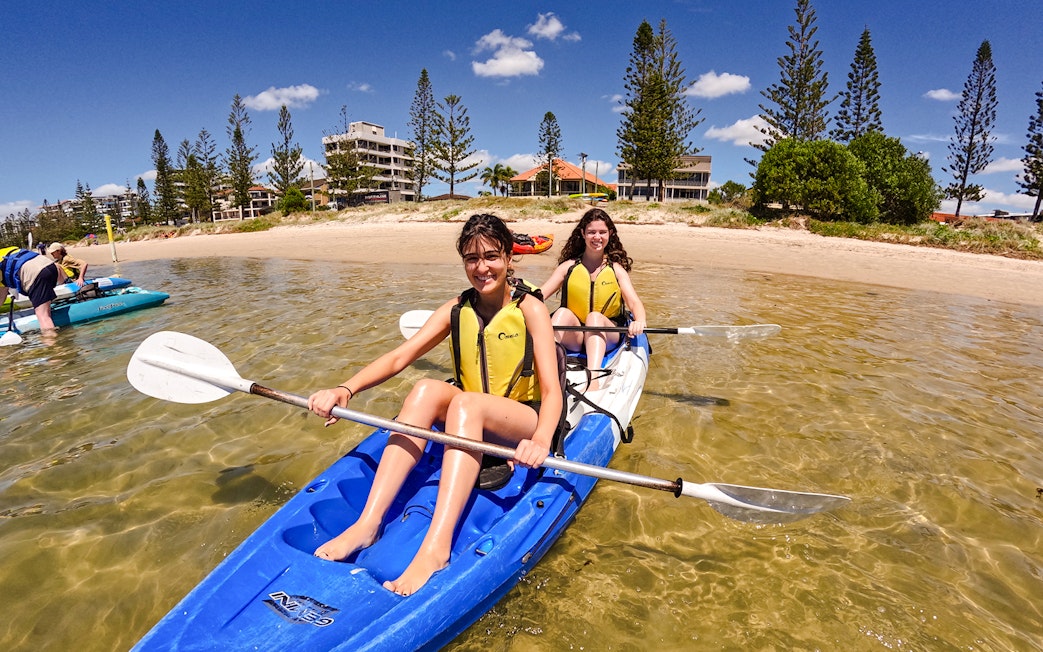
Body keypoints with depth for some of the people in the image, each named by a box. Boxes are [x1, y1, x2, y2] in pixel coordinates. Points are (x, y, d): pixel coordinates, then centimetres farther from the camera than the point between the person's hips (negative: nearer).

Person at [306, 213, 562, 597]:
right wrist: (345, 389, -27)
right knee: (427, 389, -27)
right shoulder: (457, 310, 3)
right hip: (470, 424, 4)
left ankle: (436, 546, -46)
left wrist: (541, 440, -41)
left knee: (465, 402, -34)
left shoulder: (530, 308, -9)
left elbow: (551, 389, -21)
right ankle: (368, 523, -33)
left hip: (521, 429, -4)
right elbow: (399, 357, -9)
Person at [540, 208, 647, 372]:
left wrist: (639, 321, -31)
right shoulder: (568, 267, 6)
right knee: (563, 312, -28)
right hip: (574, 337, 1)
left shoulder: (616, 269, 6)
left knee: (595, 317, -31)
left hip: (606, 336, 0)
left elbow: (634, 302, -7)